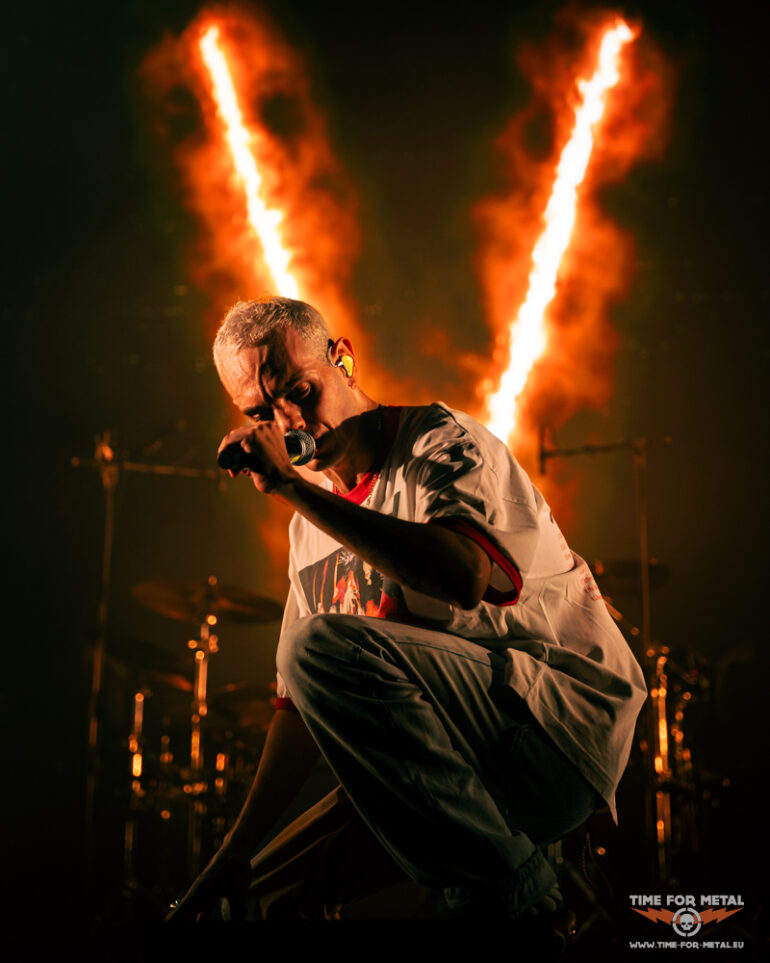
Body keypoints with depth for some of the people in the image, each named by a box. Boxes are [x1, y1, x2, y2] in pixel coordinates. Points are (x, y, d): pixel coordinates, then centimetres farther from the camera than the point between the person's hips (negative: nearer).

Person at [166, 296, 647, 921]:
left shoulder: (441, 442, -8)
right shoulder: (311, 530, 15)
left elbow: (464, 577, -31)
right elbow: (300, 701, 15)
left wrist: (292, 486, -28)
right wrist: (237, 853, 7)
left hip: (563, 714, -7)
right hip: (446, 765, 8)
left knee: (324, 644, -28)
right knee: (276, 889, 1)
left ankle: (508, 886, -19)